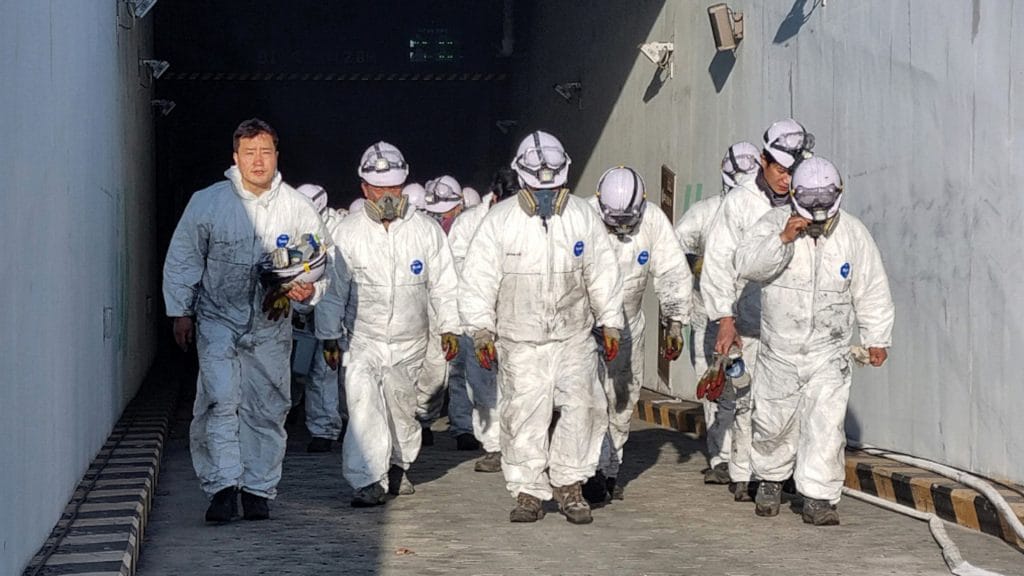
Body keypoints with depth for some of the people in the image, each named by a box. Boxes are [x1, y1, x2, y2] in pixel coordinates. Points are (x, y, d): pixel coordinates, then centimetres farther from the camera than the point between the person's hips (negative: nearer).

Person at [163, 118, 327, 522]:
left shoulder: (298, 208, 0)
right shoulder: (206, 203, -3)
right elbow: (182, 261, 5)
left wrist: (306, 289, -11)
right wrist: (181, 312, 2)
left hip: (271, 325, 2)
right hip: (218, 320, -2)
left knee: (267, 407, 6)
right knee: (220, 399, -15)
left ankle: (259, 489, 18)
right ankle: (223, 485, -10)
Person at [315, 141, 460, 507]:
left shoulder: (426, 231, -1)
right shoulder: (347, 233, -3)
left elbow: (443, 284, 6)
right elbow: (333, 289, 2)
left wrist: (449, 328, 2)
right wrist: (329, 337, 3)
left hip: (409, 342, 2)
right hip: (363, 341, -1)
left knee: (402, 408, 13)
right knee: (364, 405, -16)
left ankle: (398, 464, 37)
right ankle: (369, 480, -13)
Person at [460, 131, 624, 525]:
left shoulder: (584, 218, 4)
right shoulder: (499, 221, -3)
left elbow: (603, 274, 11)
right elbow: (479, 278, -1)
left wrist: (610, 324, 10)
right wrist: (481, 329, -5)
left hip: (573, 337, 1)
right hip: (520, 341, -1)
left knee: (582, 404, -9)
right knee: (524, 415, 1)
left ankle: (569, 486, 5)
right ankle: (528, 492, 13)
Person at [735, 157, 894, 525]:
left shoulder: (853, 234, -2)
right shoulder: (775, 223, -8)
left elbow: (872, 291, 6)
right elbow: (746, 265, -22)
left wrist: (877, 338, 8)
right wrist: (782, 239, -32)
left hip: (829, 352, 0)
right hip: (780, 349, 0)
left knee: (825, 423, -9)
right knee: (773, 422, 10)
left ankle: (818, 498, -2)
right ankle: (771, 480, 34)